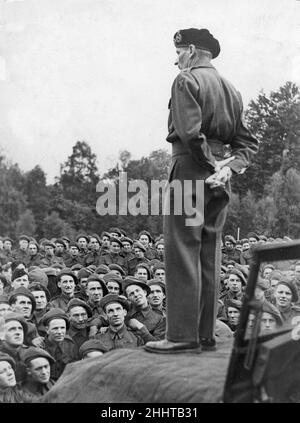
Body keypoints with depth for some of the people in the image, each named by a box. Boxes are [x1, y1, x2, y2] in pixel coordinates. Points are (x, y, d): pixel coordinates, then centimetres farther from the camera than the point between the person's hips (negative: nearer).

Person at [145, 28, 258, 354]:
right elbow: (248, 142, 16)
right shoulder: (230, 89, 20)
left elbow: (190, 132, -20)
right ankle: (206, 334, 14)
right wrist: (230, 166, 3)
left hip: (191, 168, -8)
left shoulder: (187, 80, -4)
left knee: (182, 252, -6)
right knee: (209, 255, 9)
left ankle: (182, 335, -5)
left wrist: (210, 163, -10)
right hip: (219, 179, 8)